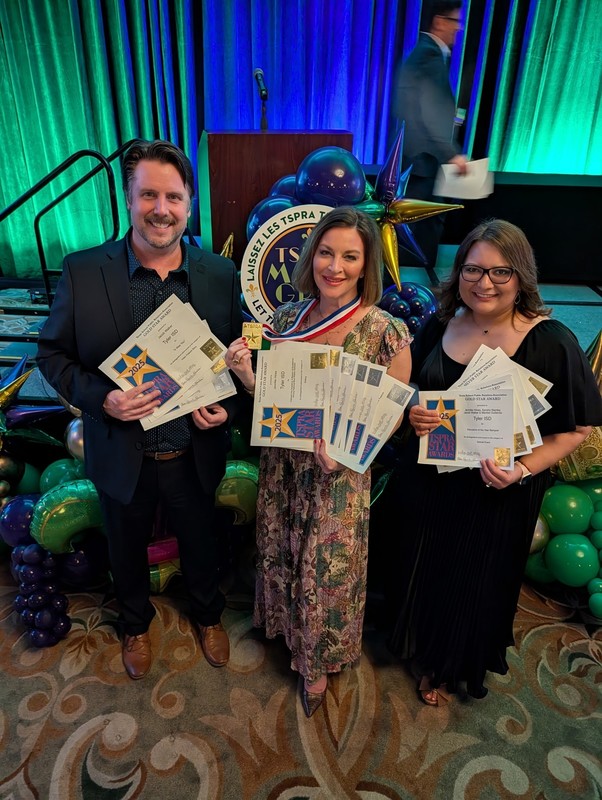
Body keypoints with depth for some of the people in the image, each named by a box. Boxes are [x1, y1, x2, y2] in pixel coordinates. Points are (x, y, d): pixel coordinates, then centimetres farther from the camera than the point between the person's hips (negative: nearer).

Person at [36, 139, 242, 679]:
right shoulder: (82, 272, -13)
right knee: (127, 550, 25)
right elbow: (52, 354, -5)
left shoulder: (221, 275, -9)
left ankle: (208, 614, 57)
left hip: (194, 455, 1)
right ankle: (136, 624, 57)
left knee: (200, 544, 24)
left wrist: (227, 406, -17)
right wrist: (101, 397, -23)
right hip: (122, 456, 0)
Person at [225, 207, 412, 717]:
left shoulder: (385, 332, -15)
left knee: (327, 569, 15)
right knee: (280, 555, 22)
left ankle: (318, 661, 46)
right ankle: (286, 624, 55)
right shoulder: (286, 317, -2)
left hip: (342, 475, -4)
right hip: (282, 465, 4)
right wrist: (245, 373, -15)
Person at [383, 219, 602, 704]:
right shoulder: (440, 327, -2)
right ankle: (419, 648, 53)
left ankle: (450, 668, 47)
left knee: (473, 583, 16)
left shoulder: (551, 342, -15)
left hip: (496, 496, -4)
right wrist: (413, 417, -12)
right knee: (419, 570, 21)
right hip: (427, 481, 4)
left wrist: (523, 471, -24)